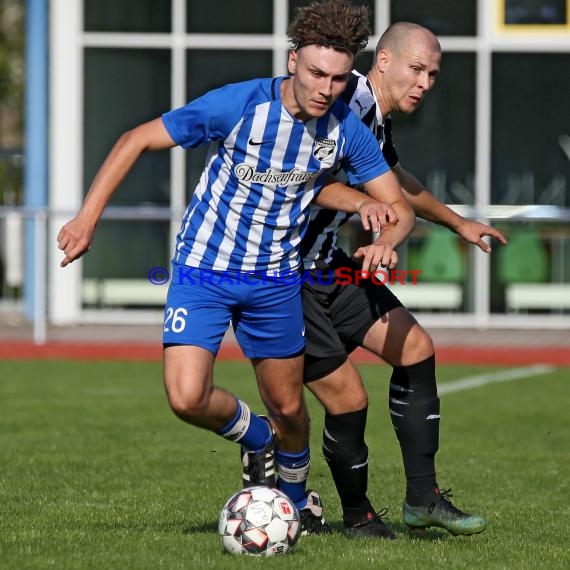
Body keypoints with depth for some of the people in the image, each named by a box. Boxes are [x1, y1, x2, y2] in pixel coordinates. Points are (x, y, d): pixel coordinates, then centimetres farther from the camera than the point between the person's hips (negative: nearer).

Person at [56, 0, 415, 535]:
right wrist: (87, 219, -18)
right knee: (187, 399, -19)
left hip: (275, 280, 3)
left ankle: (296, 494, 43)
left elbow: (400, 208, 0)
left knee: (288, 407, 11)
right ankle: (254, 436, 16)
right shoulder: (238, 105, -22)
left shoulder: (347, 131, -10)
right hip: (203, 269, -3)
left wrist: (386, 242, -25)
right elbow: (136, 140, -12)